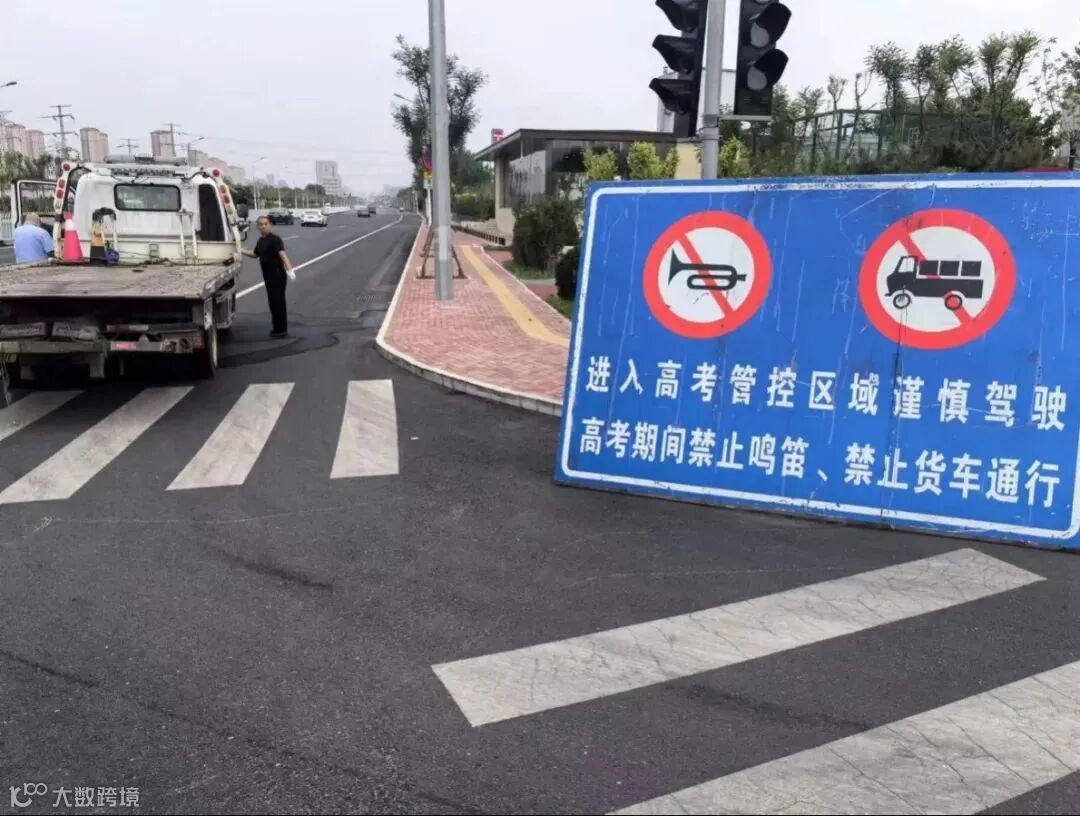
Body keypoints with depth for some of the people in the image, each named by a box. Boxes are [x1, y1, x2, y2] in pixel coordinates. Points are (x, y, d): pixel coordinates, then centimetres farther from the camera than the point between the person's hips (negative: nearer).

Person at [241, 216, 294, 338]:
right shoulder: (260, 241, 13)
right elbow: (255, 254, 31)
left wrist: (289, 269, -41)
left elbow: (282, 254, -27)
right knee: (273, 300, 13)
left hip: (277, 275, -8)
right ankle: (278, 328, 22)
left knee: (278, 301, -6)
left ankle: (281, 330, 0)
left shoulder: (275, 239, -13)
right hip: (268, 275, 8)